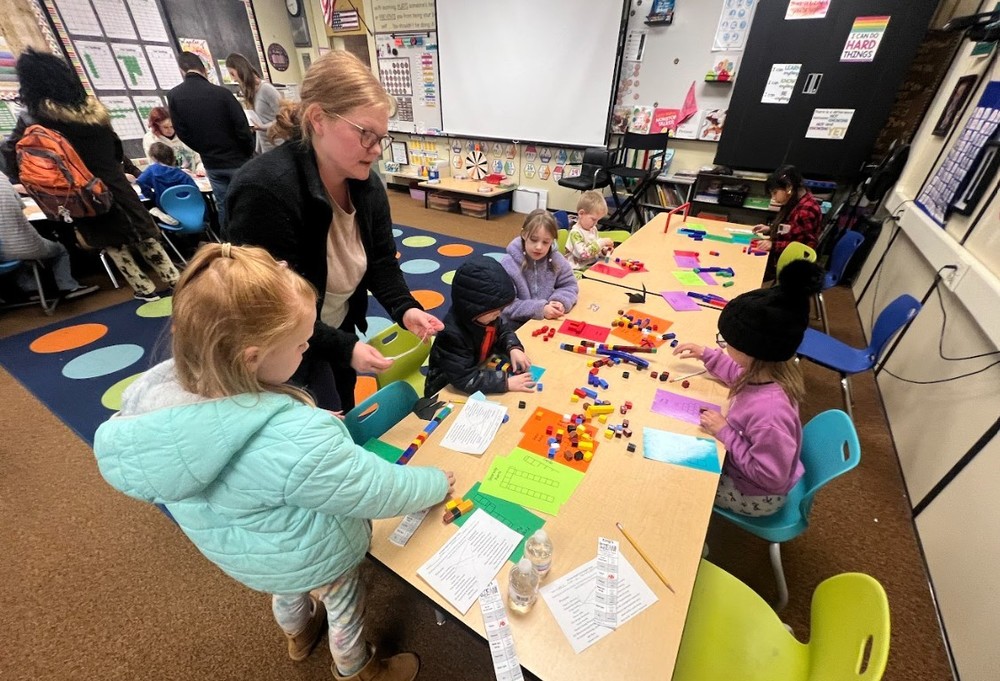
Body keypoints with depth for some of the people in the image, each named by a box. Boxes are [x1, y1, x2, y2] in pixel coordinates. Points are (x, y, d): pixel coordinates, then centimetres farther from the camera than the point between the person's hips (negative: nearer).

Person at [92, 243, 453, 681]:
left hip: (235, 552, 6)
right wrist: (438, 482, -10)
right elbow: (378, 492, -30)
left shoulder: (151, 395, -24)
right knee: (344, 605, 29)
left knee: (287, 592, 39)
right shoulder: (295, 441, -45)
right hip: (313, 558, -5)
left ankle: (299, 637, 71)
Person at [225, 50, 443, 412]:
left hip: (338, 330, 7)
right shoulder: (265, 191, -31)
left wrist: (404, 307, -20)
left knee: (343, 422, 27)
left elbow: (381, 260, -3)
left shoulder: (365, 183, -7)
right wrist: (343, 348, -29)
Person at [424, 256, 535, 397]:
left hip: (479, 368, 8)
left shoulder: (486, 314, -12)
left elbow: (503, 330, 7)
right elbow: (465, 379, -36)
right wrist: (506, 382, -35)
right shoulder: (452, 333, -34)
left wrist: (513, 348, -13)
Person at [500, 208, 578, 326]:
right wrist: (540, 309, -26)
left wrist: (560, 301, -16)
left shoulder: (556, 259, -5)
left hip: (549, 322, 4)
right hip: (516, 327, -3)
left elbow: (569, 285, 7)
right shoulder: (509, 265, -17)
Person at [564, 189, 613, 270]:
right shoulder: (575, 233, -17)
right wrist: (601, 243, -25)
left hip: (593, 264, 9)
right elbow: (583, 253, -28)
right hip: (579, 269, -9)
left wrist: (603, 250, 5)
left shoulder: (593, 229, 11)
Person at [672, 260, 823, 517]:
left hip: (756, 496, -7)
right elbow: (742, 376, 7)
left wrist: (724, 432, -28)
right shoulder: (771, 368, -19)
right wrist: (705, 355, 4)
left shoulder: (768, 412, -45)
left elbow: (769, 477, -31)